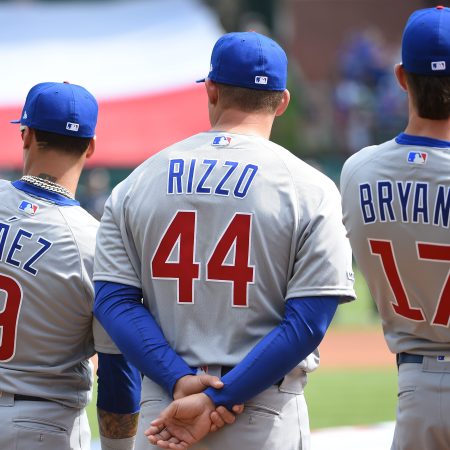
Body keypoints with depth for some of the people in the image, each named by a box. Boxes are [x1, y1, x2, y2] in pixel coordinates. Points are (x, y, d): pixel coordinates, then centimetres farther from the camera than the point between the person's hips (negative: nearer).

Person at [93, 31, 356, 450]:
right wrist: (217, 400, -11)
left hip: (159, 410, 3)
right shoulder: (310, 190, -2)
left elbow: (112, 300, -1)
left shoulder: (137, 181, 7)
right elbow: (309, 322, -10)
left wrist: (181, 382, -9)